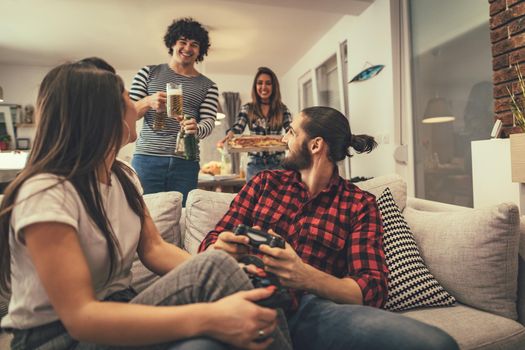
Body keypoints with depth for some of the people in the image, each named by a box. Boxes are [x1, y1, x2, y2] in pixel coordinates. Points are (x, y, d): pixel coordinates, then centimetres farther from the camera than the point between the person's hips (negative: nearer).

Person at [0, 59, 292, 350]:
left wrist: (230, 277, -19)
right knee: (214, 269, -28)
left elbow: (153, 249, -1)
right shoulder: (46, 193, -21)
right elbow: (80, 316, -26)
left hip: (114, 311, 6)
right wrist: (207, 317, -37)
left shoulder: (124, 177, 3)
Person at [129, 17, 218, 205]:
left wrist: (196, 128, -23)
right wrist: (148, 102, -13)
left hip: (186, 163, 1)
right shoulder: (148, 73, 12)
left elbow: (209, 122, 0)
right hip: (146, 158, 0)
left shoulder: (208, 86, 13)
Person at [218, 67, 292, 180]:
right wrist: (228, 137, -32)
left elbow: (290, 129, -5)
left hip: (278, 162, 0)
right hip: (255, 163, 0)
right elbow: (237, 128, -8)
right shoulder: (247, 109, 4)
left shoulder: (282, 109, 4)